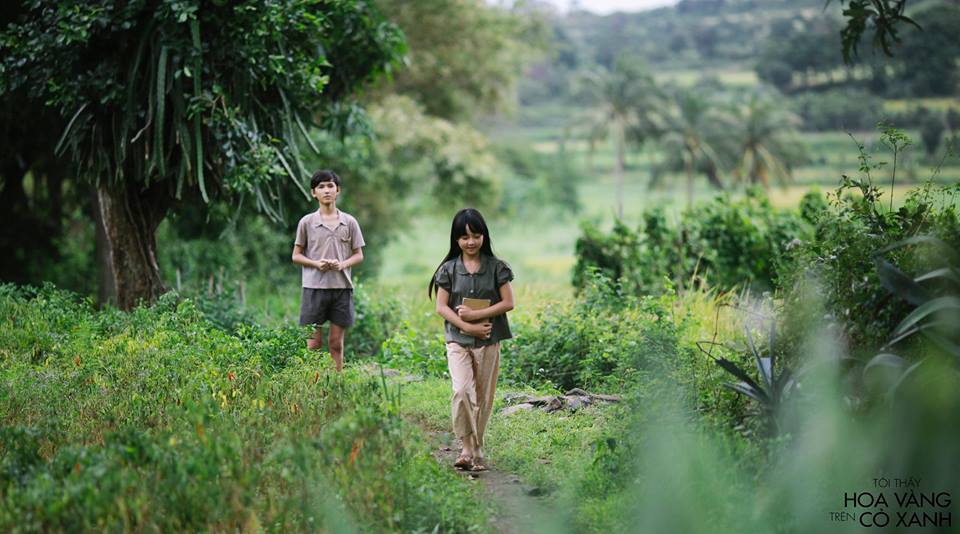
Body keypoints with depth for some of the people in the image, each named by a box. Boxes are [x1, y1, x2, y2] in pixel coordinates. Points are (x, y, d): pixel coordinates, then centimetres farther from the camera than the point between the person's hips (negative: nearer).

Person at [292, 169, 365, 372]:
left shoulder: (349, 222, 6)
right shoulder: (307, 222, 2)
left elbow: (358, 255, 10)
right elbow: (296, 255, 5)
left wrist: (343, 264, -11)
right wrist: (317, 264, -13)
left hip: (342, 286, 2)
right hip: (314, 286, -2)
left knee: (336, 343, 6)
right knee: (314, 343, 0)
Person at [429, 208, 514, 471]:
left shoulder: (497, 267, 2)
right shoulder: (448, 269, 2)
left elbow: (508, 302, -2)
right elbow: (441, 307, -1)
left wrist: (475, 315, -12)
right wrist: (468, 327, -14)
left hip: (489, 341, 1)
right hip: (458, 340, -1)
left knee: (483, 397, 4)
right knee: (462, 391, -18)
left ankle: (475, 449, 16)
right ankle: (469, 448, -12)